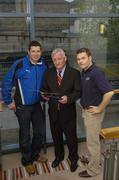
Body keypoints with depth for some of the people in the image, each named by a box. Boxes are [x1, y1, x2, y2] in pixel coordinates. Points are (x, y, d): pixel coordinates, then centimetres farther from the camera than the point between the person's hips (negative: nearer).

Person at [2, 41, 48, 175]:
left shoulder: (43, 65, -4)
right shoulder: (19, 64, -18)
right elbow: (7, 82, -11)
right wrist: (8, 101, -8)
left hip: (37, 105, 5)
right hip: (22, 106, -4)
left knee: (39, 132, 15)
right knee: (25, 135, 8)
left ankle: (35, 154, 40)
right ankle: (27, 160, 30)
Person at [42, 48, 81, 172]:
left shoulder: (74, 73, -8)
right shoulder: (49, 73, 2)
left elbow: (78, 91, -8)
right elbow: (45, 89, 8)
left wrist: (68, 98, -25)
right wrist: (45, 95, -14)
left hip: (68, 112, -3)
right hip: (53, 111, 3)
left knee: (71, 137, 12)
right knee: (56, 136, 20)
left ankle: (73, 159, 37)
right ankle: (58, 157, 45)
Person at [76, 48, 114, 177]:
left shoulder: (96, 73, -22)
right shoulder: (83, 72, 5)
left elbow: (109, 92, -30)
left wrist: (100, 108, -21)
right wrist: (84, 107, 10)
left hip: (93, 112, -8)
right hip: (85, 110, 8)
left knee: (92, 141, 5)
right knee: (91, 139, 22)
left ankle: (93, 169, 22)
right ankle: (95, 160, 41)